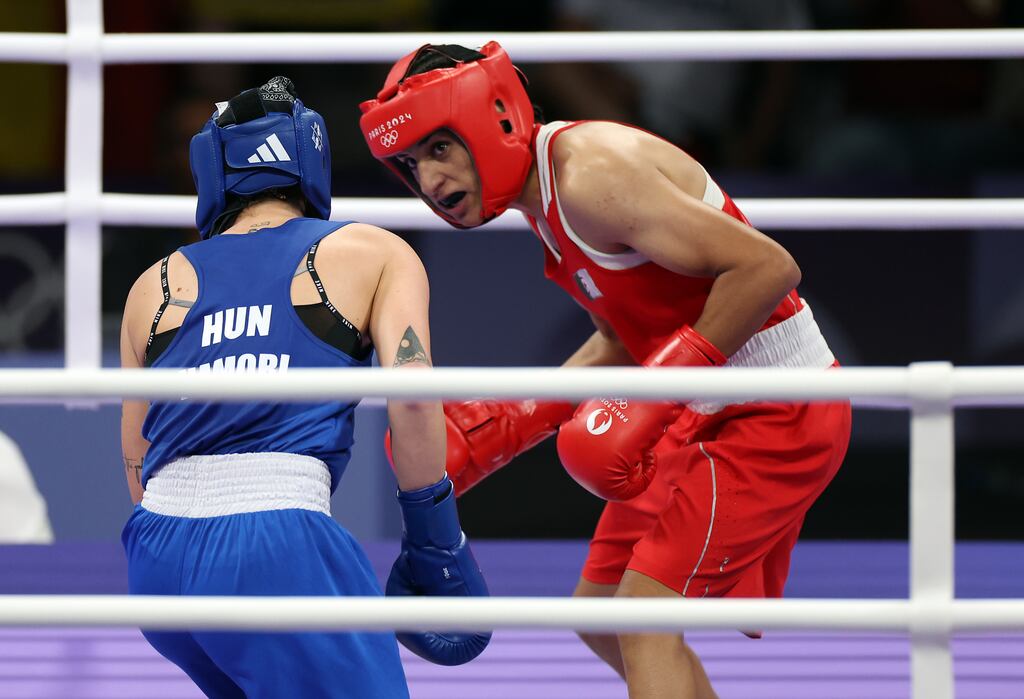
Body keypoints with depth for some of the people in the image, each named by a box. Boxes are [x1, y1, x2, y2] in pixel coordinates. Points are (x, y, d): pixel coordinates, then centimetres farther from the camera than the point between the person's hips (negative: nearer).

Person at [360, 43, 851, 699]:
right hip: (704, 415, 10)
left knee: (644, 619, -15)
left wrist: (657, 391, -29)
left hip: (776, 415, -10)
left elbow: (767, 267, -29)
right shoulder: (544, 192, 8)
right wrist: (509, 424, 8)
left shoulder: (590, 173, -24)